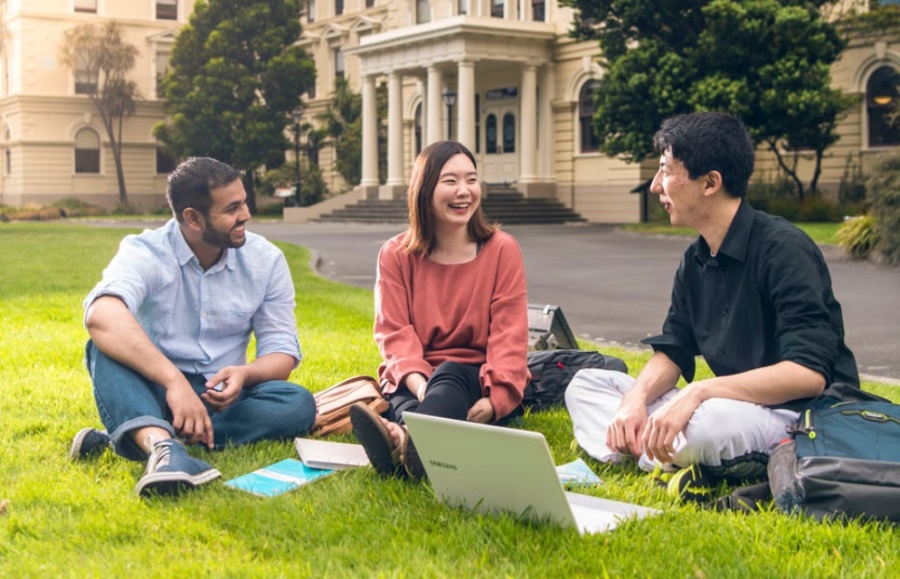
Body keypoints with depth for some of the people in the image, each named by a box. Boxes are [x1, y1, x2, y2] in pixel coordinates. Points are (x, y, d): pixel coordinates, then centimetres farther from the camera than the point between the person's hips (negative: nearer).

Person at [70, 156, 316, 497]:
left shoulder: (266, 260, -2)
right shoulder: (145, 253, -14)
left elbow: (282, 352, -1)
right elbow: (102, 315, -35)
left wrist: (245, 374, -25)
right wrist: (174, 380, -47)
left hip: (221, 397, 3)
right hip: (151, 393, -3)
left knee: (298, 404, -26)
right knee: (107, 342, -30)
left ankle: (131, 439, -32)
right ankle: (161, 446, -56)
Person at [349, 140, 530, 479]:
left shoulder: (502, 250, 2)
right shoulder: (396, 255, 5)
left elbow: (509, 336, -5)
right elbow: (395, 333, -5)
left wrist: (494, 399, -23)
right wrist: (418, 384, -27)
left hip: (475, 380, -1)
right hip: (415, 381, 2)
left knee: (449, 376, -34)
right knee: (403, 400, -33)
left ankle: (405, 441, -67)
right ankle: (407, 446, -69)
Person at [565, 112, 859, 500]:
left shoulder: (783, 250, -17)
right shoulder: (695, 261, 8)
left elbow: (809, 374, -26)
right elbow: (672, 352, 10)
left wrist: (698, 393, -31)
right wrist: (636, 399, -12)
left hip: (806, 415, -9)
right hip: (735, 406, 9)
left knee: (706, 423, -42)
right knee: (586, 386, 3)